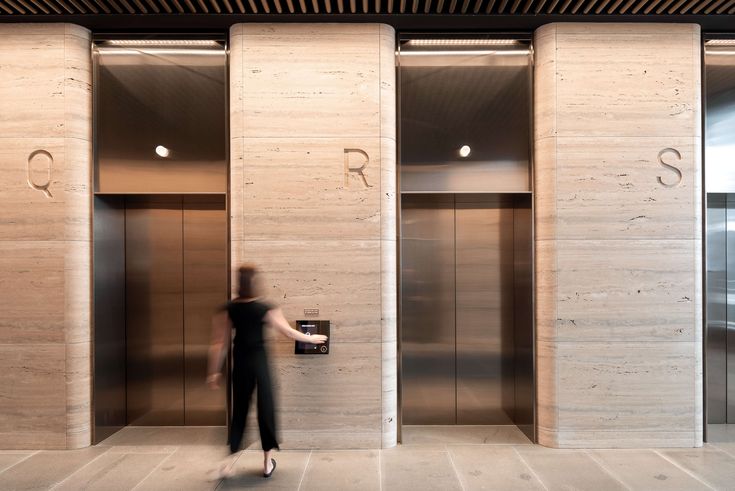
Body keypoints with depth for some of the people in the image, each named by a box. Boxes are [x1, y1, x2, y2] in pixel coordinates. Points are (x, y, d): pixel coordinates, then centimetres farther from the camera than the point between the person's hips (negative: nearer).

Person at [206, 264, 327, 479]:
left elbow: (220, 343, -2)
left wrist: (214, 371, 6)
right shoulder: (265, 309, -11)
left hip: (240, 363, 3)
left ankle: (232, 457, 11)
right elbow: (289, 332, -5)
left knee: (239, 408, 15)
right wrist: (312, 338, 10)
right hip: (258, 361, -3)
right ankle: (267, 462, 19)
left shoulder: (228, 309, -2)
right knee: (265, 407, 9)